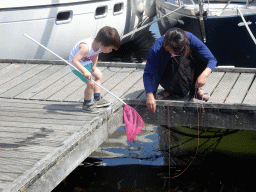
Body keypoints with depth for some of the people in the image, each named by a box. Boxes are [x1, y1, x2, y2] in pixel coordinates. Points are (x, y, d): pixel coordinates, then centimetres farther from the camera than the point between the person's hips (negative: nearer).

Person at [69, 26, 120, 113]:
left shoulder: (98, 45, -13)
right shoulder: (86, 47, -38)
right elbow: (74, 60, -42)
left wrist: (94, 66, -6)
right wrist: (85, 71, -50)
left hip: (87, 62, 9)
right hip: (78, 65, -9)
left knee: (99, 75, 18)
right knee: (90, 83, -15)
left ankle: (97, 99, 29)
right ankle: (87, 105, 3)